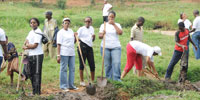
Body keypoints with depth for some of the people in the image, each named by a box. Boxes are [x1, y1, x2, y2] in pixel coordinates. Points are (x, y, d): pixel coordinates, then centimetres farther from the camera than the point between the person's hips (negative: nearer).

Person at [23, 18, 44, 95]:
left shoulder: (38, 32, -11)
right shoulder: (31, 32, 17)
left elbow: (35, 45, -16)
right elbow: (27, 41, 14)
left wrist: (26, 47, -3)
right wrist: (27, 44, -10)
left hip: (37, 55, -9)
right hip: (30, 55, 9)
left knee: (37, 73, -8)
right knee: (31, 74, 12)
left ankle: (37, 91, -6)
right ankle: (34, 89, 20)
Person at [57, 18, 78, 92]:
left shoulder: (71, 31, 15)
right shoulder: (61, 32, -5)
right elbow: (58, 44, -9)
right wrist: (58, 55, -15)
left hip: (72, 53, 7)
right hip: (64, 53, -7)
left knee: (72, 69, 7)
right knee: (64, 69, -2)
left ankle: (71, 85, 16)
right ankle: (63, 86, 3)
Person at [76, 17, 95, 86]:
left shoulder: (92, 28, 16)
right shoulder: (81, 29, 0)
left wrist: (94, 37, 1)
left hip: (90, 47, 5)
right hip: (83, 46, -5)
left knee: (92, 65, 2)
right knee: (82, 64, -1)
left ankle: (93, 81, 15)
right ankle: (82, 81, 8)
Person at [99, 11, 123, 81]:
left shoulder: (117, 25, 10)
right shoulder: (103, 25, 11)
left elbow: (120, 33, -9)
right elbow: (99, 36, 4)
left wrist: (114, 24, -9)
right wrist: (102, 34, -19)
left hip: (116, 47, -1)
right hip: (105, 47, 1)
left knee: (117, 63, -15)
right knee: (107, 65, 0)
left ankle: (117, 79, -13)